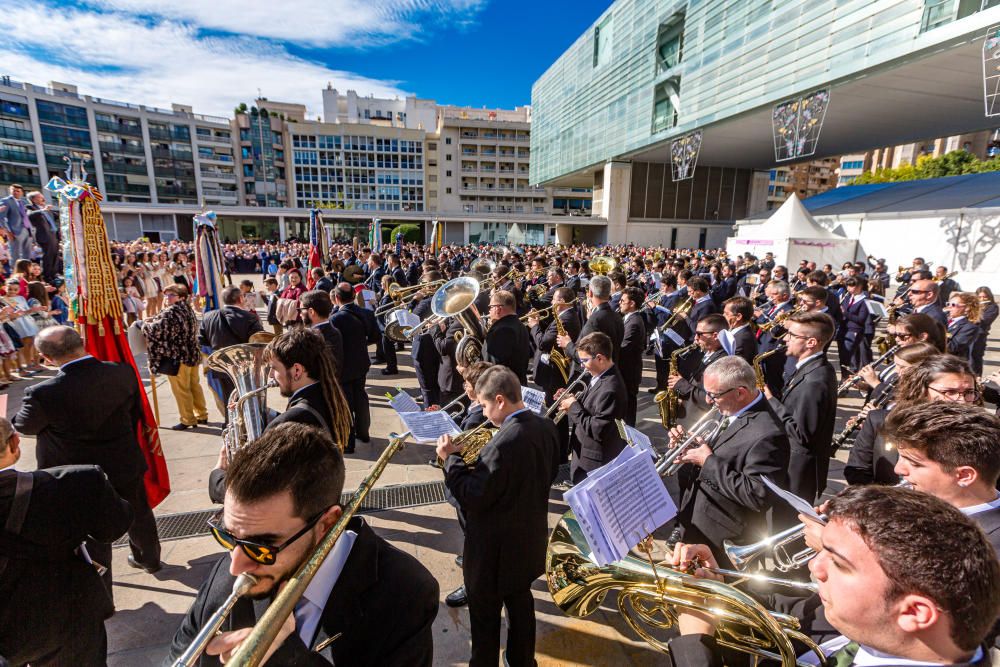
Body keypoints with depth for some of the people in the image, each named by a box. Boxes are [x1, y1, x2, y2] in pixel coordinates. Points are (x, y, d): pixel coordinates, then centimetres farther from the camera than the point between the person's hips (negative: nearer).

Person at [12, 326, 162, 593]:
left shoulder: (43, 394, -28)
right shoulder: (124, 372, -18)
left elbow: (23, 426, -6)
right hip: (126, 465, 3)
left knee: (93, 534, 16)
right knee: (138, 514, 26)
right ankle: (149, 558, 50)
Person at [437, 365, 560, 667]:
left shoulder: (504, 443, -34)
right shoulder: (546, 427, -8)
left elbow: (474, 498, -27)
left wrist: (451, 458, -17)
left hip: (496, 548, -8)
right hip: (530, 537, 8)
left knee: (485, 615, 17)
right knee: (521, 601, 28)